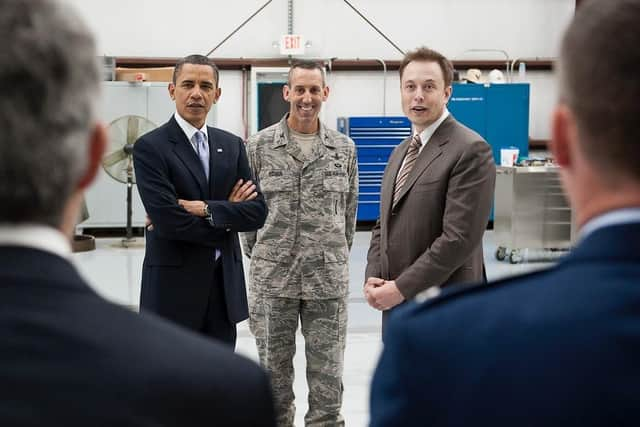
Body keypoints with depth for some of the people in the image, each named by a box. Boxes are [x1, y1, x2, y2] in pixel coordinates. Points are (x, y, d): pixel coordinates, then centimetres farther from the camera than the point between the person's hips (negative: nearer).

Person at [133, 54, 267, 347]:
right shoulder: (150, 147, -8)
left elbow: (257, 212, 0)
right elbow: (167, 220, -18)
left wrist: (207, 210, -15)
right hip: (173, 286, -5)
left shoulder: (232, 145, 9)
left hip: (224, 285, 5)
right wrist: (227, 215, -7)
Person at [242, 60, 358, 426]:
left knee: (327, 372, 7)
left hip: (329, 279, 1)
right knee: (275, 370, 11)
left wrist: (338, 257, 12)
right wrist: (259, 257, 9)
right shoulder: (259, 146, -2)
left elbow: (349, 209, 12)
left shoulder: (344, 148, 4)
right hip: (272, 278, -1)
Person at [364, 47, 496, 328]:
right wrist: (373, 278, 0)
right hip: (397, 306, 8)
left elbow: (459, 238, -20)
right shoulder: (400, 152, 14)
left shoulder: (471, 150, -13)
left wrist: (402, 288, -17)